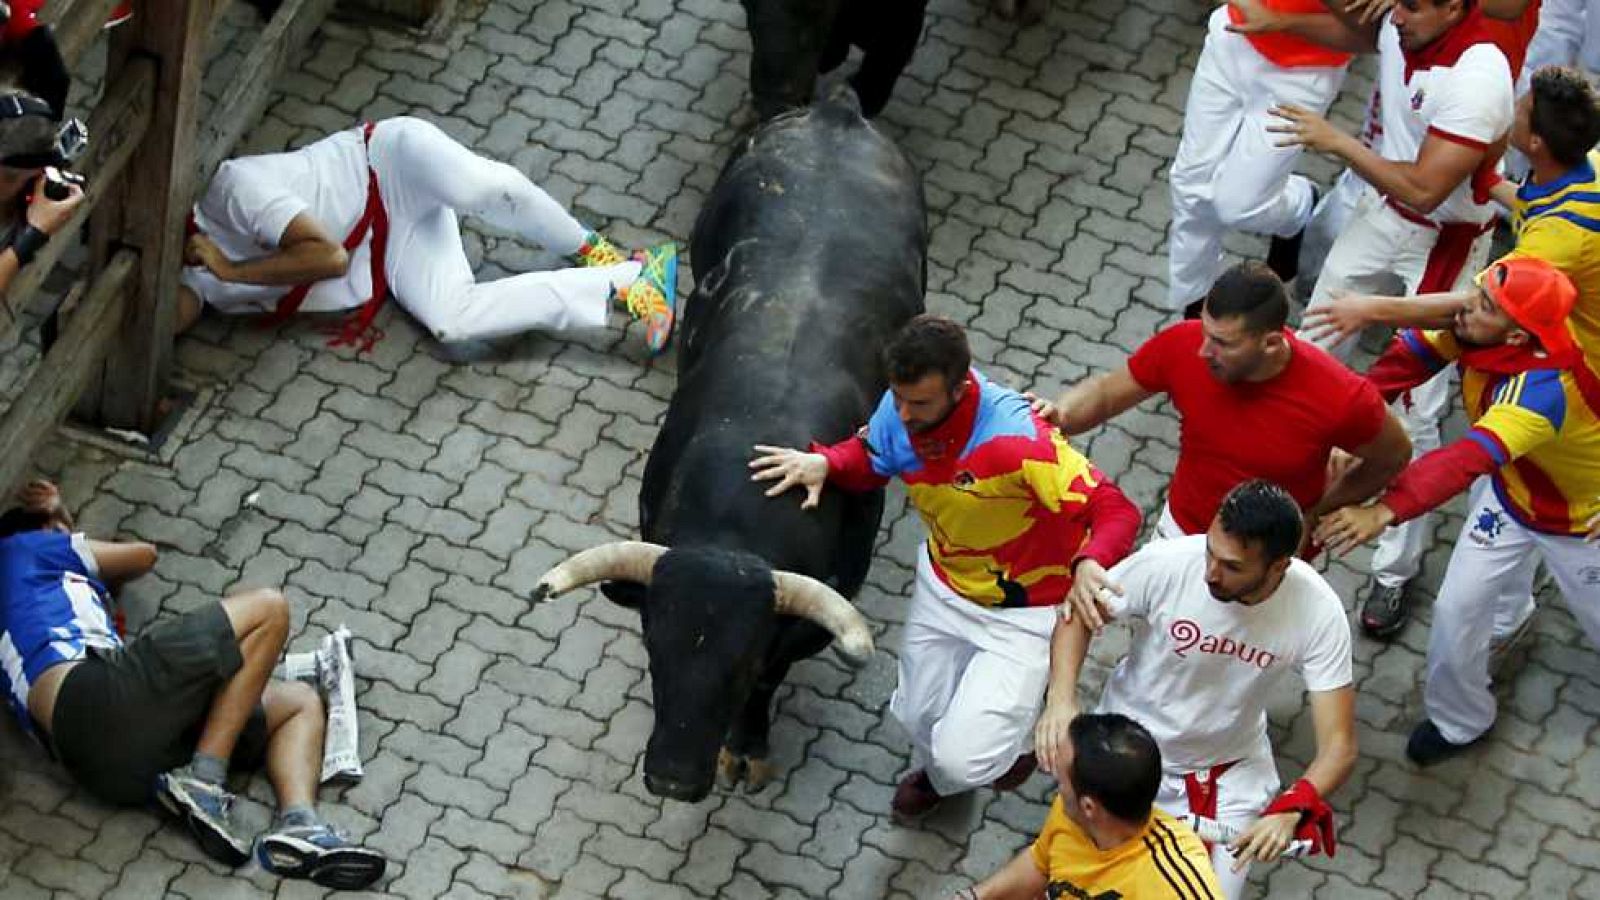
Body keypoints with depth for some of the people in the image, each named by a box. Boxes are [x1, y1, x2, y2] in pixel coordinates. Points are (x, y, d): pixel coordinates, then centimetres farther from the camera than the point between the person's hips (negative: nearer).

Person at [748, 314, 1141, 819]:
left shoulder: (1019, 438, -38)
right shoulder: (900, 408, -19)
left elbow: (1116, 511, -39)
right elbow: (871, 460, 5)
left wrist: (1089, 564, -60)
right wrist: (824, 462, -17)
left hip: (1024, 610, -6)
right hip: (944, 584, 6)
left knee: (963, 763, -11)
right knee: (917, 719, 22)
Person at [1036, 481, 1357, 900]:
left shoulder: (1319, 613, -27)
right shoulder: (1164, 563, -29)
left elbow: (1339, 747, -25)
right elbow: (1078, 616, -10)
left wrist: (1290, 811, -45)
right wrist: (1061, 697, -29)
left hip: (1231, 764, 0)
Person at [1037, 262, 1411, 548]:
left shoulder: (1339, 397, -33)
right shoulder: (1183, 347, -26)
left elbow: (1394, 457, -11)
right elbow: (1107, 390, -7)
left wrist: (1315, 513, -9)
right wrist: (1058, 415, -27)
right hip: (1182, 533, 3)